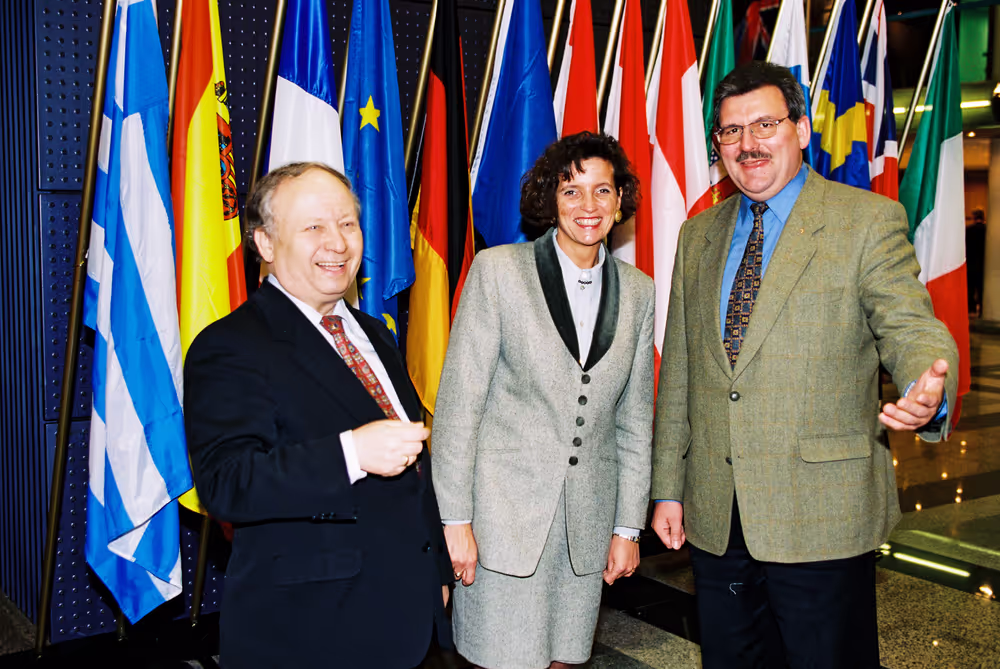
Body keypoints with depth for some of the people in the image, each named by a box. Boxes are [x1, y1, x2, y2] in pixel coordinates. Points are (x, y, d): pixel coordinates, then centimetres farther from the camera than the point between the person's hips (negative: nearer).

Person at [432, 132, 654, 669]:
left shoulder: (636, 290, 7)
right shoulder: (498, 270, -4)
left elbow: (635, 418, 11)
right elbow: (459, 399, -7)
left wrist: (628, 526, 8)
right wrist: (455, 518, -10)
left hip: (588, 520, 4)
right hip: (506, 512, -3)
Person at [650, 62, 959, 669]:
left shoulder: (869, 221, -3)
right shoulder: (698, 236, 11)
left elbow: (912, 329, -10)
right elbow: (680, 370, 13)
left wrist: (928, 393, -34)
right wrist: (668, 486, 12)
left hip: (822, 518, -4)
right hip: (715, 519, 5)